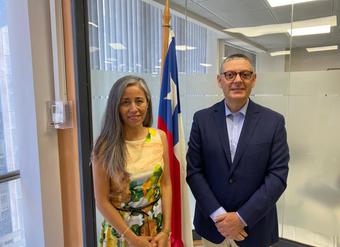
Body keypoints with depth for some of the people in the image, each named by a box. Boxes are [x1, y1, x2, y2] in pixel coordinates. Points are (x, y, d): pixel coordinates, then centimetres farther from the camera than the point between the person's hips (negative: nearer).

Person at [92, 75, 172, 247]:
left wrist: (166, 230, -8)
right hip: (120, 231, -3)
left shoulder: (160, 137, -7)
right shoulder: (106, 145, -15)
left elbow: (166, 184, -3)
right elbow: (102, 200, -12)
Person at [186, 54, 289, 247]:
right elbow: (193, 171, -7)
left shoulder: (274, 121, -7)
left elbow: (278, 176, -10)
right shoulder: (202, 119, -6)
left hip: (254, 227, 0)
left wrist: (242, 218, -15)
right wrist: (218, 215, -13)